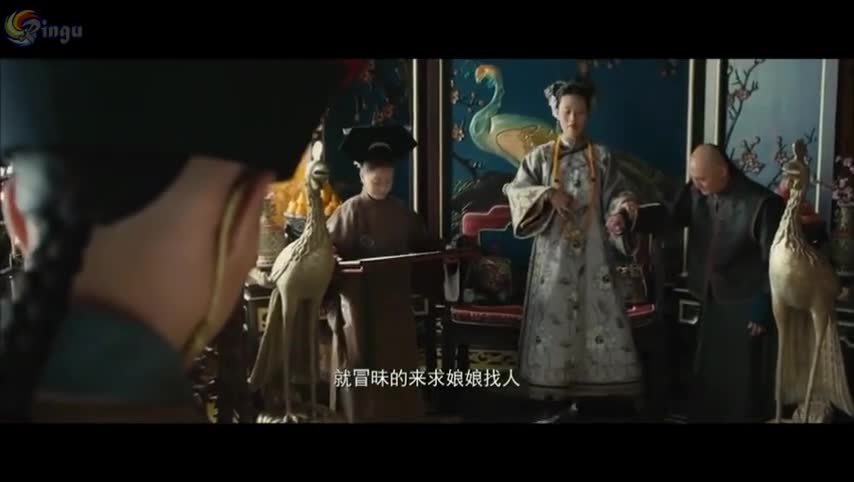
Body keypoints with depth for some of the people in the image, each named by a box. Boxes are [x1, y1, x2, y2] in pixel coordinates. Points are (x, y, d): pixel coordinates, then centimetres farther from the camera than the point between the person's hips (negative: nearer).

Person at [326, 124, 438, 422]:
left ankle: (402, 414, 24)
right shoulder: (350, 211, -8)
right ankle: (369, 414, 15)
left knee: (400, 363, 12)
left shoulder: (401, 212, 8)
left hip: (396, 299, 5)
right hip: (362, 301, -5)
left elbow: (423, 245, 13)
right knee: (367, 365, 4)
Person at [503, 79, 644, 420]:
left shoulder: (602, 156, 7)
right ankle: (556, 391, 5)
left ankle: (597, 391, 4)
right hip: (554, 253, 0)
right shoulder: (541, 156, 5)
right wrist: (548, 194, -16)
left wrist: (622, 208, -22)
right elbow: (516, 192, 0)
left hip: (593, 253, 1)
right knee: (554, 318, -2)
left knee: (599, 315, -3)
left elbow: (618, 194, 1)